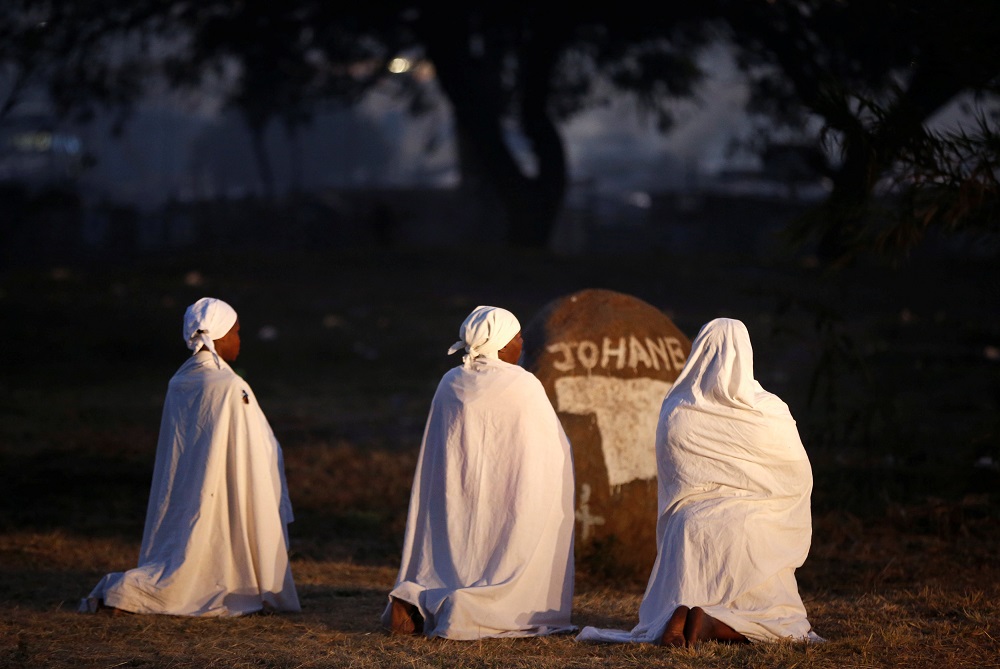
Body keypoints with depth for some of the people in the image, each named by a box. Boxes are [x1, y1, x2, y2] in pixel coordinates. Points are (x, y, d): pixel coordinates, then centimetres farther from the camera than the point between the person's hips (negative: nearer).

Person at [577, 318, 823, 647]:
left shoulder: (673, 412, 0)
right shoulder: (769, 414, -7)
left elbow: (667, 482, 9)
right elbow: (797, 475, 4)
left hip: (688, 528, 3)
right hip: (750, 533, -3)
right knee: (784, 620, 10)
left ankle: (679, 618, -19)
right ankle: (712, 624, -19)